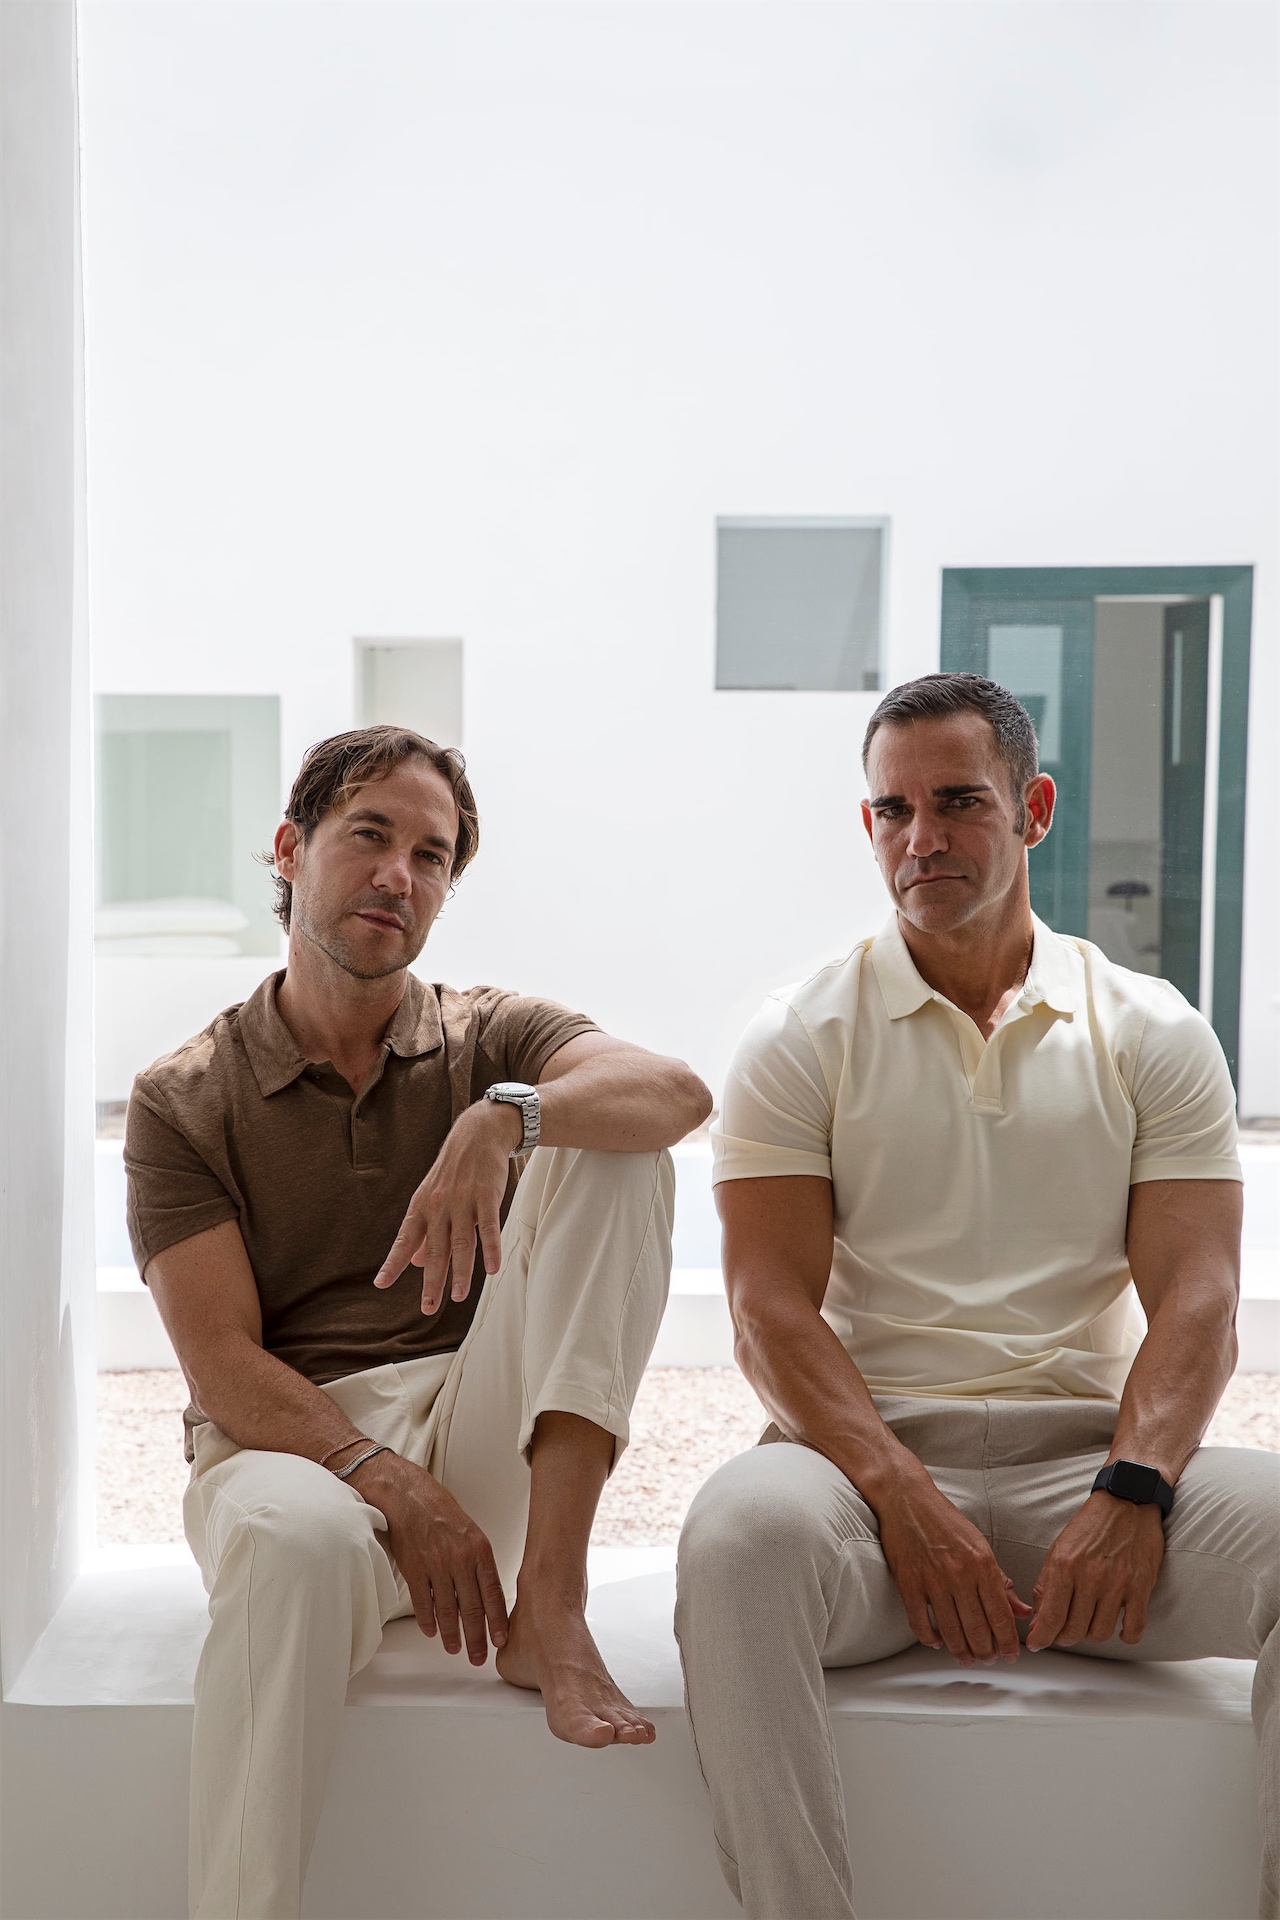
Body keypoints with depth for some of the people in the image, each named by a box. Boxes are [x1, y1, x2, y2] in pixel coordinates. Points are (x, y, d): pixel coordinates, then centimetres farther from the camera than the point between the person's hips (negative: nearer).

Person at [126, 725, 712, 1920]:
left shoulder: (490, 1040, 9)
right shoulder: (182, 1101, 5)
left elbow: (678, 1092, -14)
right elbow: (224, 1368, -5)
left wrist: (502, 1117, -34)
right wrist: (388, 1483, -22)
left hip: (477, 1437, 3)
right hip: (289, 1444, -2)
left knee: (610, 1149, -18)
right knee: (300, 1540, -40)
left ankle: (548, 1602, -25)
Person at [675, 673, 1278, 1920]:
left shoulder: (1152, 1034, 13)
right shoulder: (802, 1036, 9)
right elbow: (771, 1308, -1)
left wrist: (1132, 1491, -17)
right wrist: (903, 1500, -17)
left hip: (1090, 1455, 2)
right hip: (868, 1449, -1)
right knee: (739, 1535, -35)